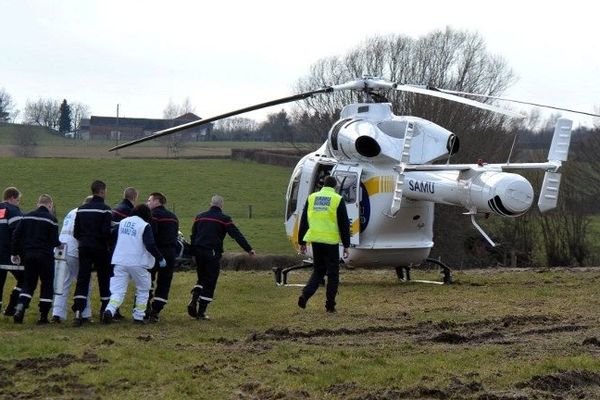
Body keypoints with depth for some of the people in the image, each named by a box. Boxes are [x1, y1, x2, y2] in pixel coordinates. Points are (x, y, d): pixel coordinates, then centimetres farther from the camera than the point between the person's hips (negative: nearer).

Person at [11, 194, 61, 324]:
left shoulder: (27, 216, 7)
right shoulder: (51, 219, -7)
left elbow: (17, 235, 4)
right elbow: (54, 241, -10)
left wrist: (15, 253, 11)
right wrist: (59, 244, 13)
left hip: (28, 255, 4)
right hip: (45, 255, -4)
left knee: (28, 284, 14)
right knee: (47, 285, 8)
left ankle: (20, 308, -8)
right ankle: (43, 316, 4)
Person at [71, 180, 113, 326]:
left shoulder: (81, 209, 8)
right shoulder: (105, 210, -9)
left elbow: (75, 232, 9)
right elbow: (106, 232, -16)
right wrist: (108, 243, 2)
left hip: (84, 248, 4)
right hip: (100, 249, -4)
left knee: (82, 279, -1)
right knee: (104, 280, 11)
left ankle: (78, 311, -16)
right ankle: (105, 311, 16)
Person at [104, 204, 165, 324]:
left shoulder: (122, 222, 10)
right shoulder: (145, 226, -8)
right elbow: (150, 245, -15)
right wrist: (160, 259, -5)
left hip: (119, 261, 4)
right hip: (138, 263, -4)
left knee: (118, 291, 2)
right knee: (143, 291, 15)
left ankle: (110, 310, -23)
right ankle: (138, 317, 12)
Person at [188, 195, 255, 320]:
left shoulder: (200, 217, 13)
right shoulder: (224, 219, -3)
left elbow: (193, 236, 16)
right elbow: (237, 235, -9)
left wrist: (193, 252, 20)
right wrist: (249, 249, -11)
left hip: (199, 252, 5)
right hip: (213, 253, -5)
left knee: (202, 278, 21)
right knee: (210, 283, 2)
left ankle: (194, 299, -5)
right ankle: (201, 312, 0)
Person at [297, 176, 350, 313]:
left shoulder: (312, 198, 8)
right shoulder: (338, 200, -3)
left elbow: (304, 221, 11)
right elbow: (344, 224, -3)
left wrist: (302, 242, 17)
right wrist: (346, 245, 2)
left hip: (315, 240, 4)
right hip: (331, 241, -4)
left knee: (318, 271, 16)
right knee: (333, 273, 7)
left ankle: (305, 295, -5)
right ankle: (330, 305, 6)